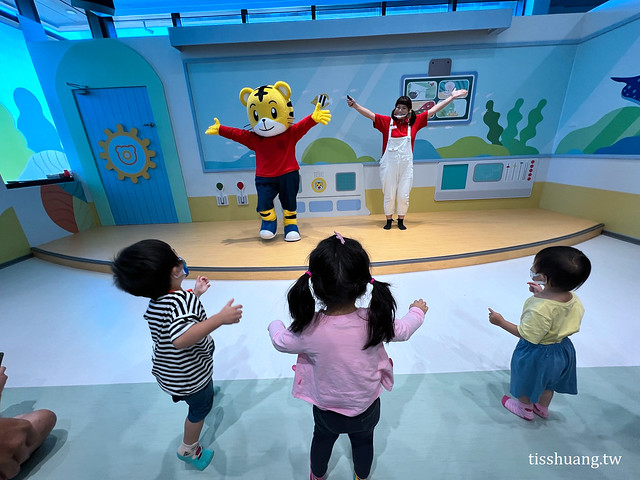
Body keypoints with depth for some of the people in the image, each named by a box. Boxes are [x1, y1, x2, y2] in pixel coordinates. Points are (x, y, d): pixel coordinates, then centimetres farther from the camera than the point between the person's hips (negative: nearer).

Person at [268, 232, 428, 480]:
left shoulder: (309, 328, -34)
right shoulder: (375, 321, -31)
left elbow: (281, 342, -13)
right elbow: (402, 330, -10)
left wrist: (275, 326, 9)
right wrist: (417, 311, 11)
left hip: (326, 409, 0)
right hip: (366, 407, 1)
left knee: (322, 440, 32)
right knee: (363, 442, 32)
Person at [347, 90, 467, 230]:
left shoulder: (414, 122, 6)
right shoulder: (386, 121, 1)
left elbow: (432, 110, 12)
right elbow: (370, 114, -5)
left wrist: (451, 97, 15)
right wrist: (355, 105, -15)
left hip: (406, 166, 2)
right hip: (389, 165, -1)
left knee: (403, 195, 5)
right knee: (389, 194, 6)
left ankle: (401, 221, 23)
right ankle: (389, 220, 22)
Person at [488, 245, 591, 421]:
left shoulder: (539, 309, -40)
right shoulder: (573, 298, -17)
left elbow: (526, 335, -28)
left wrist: (501, 321, -20)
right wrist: (542, 294, 3)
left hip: (536, 355, -7)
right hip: (562, 349, 7)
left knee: (527, 382, 23)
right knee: (548, 382, 32)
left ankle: (525, 410, 49)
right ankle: (542, 408, 56)